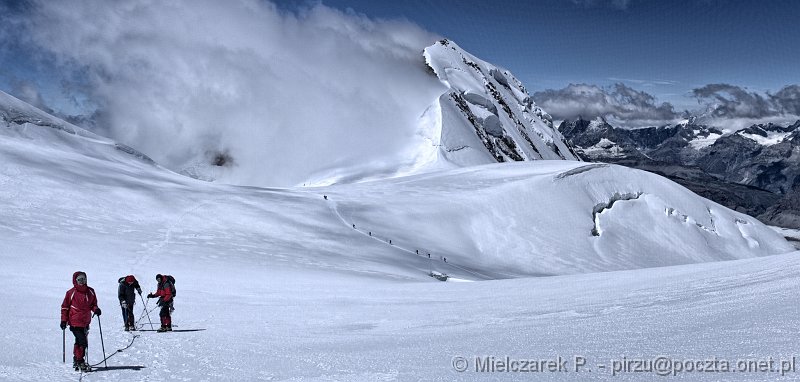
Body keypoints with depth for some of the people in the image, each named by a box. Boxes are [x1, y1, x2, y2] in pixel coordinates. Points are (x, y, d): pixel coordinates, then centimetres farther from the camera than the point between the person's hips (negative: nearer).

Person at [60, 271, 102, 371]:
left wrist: (95, 309, -5)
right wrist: (64, 320, -4)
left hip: (86, 322, 6)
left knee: (79, 342, 17)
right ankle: (80, 362, -2)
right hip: (75, 322, -6)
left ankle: (76, 361, 29)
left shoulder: (90, 292, 7)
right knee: (82, 342, -12)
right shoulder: (71, 293, -5)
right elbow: (65, 307, 1)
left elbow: (93, 304, 18)